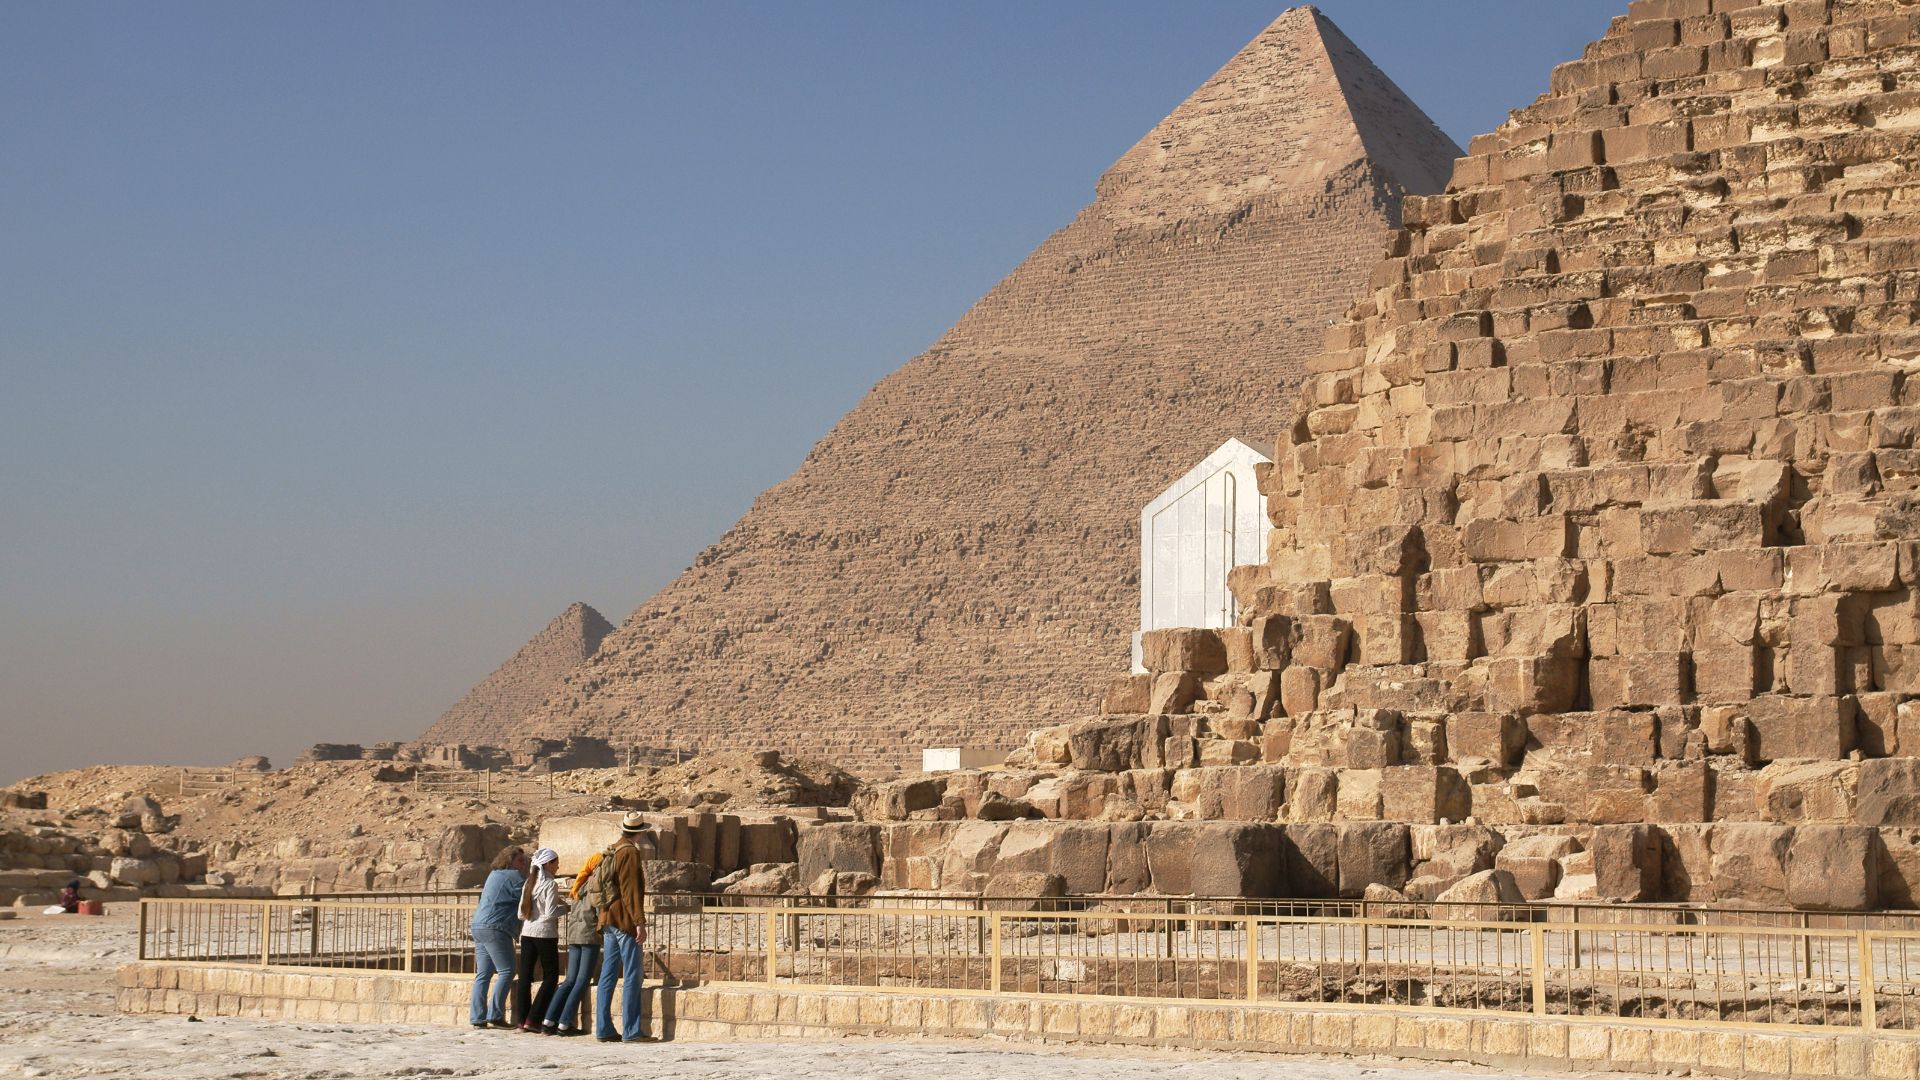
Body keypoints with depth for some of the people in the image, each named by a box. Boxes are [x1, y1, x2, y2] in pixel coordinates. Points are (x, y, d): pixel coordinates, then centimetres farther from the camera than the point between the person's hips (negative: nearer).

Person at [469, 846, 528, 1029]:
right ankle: (495, 1014, -12)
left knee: (483, 974, 8)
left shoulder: (494, 875, 23)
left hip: (479, 927, 9)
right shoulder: (514, 876, -5)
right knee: (507, 971, -6)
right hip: (495, 928, -9)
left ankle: (477, 1017, 4)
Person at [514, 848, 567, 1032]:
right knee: (550, 977, 3)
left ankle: (523, 1019, 4)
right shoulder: (550, 884, -9)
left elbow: (521, 914, 11)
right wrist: (566, 907, -1)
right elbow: (550, 913, -16)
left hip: (527, 933, 6)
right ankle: (533, 1019, -6)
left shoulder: (528, 883, 10)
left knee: (525, 976, 7)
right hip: (545, 934, -6)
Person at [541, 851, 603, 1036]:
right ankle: (565, 1024, -7)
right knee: (582, 981, -3)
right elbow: (600, 909, -11)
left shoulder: (582, 883, 19)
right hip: (589, 933, -8)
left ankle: (549, 1021, 3)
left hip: (573, 933, 8)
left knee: (571, 980, 10)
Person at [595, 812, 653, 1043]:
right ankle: (631, 1030, -8)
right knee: (634, 976, -6)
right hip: (625, 920, -9)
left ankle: (604, 1029, 8)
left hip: (608, 920, 9)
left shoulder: (611, 852, 15)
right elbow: (632, 891, -17)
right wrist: (640, 922, -18)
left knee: (608, 975, 8)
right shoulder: (630, 853, -11)